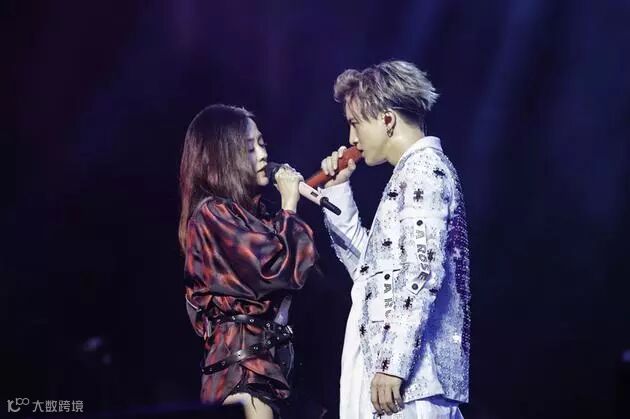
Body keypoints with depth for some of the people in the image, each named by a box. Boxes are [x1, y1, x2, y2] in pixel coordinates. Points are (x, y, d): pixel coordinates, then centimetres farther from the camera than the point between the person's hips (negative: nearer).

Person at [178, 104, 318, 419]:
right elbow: (277, 268, -13)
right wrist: (289, 205, -4)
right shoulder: (212, 213, -8)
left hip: (263, 355, 9)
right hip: (243, 358, -9)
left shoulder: (249, 211, 17)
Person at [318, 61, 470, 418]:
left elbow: (423, 273, -19)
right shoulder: (415, 175, 21)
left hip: (411, 368, -10)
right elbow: (370, 267, 26)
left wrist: (393, 363, -22)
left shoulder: (423, 171, -8)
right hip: (400, 363, 10)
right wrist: (338, 191, 21)